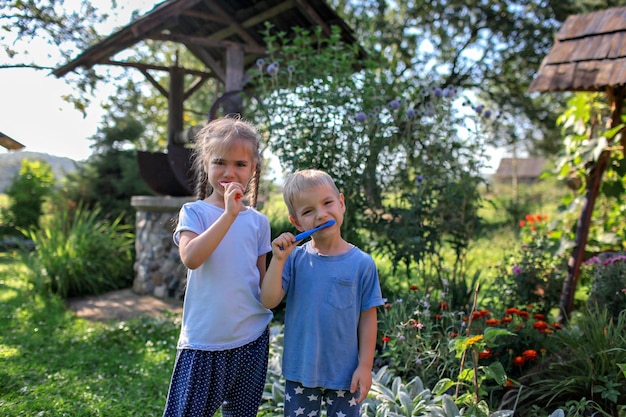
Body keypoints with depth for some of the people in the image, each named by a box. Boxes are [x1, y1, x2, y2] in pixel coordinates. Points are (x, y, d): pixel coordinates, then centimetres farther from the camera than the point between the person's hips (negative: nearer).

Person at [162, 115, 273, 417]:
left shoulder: (258, 222, 4)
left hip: (251, 339, 3)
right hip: (203, 341, -3)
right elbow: (190, 258, -25)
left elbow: (262, 280, 11)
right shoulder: (194, 212, -5)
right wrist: (229, 214, -26)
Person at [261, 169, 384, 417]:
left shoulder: (362, 264, -10)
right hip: (300, 371, 2)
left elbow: (368, 318, -5)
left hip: (345, 374, -1)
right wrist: (277, 259, -21)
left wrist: (365, 367, -4)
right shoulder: (295, 258, -6)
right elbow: (269, 301, -12)